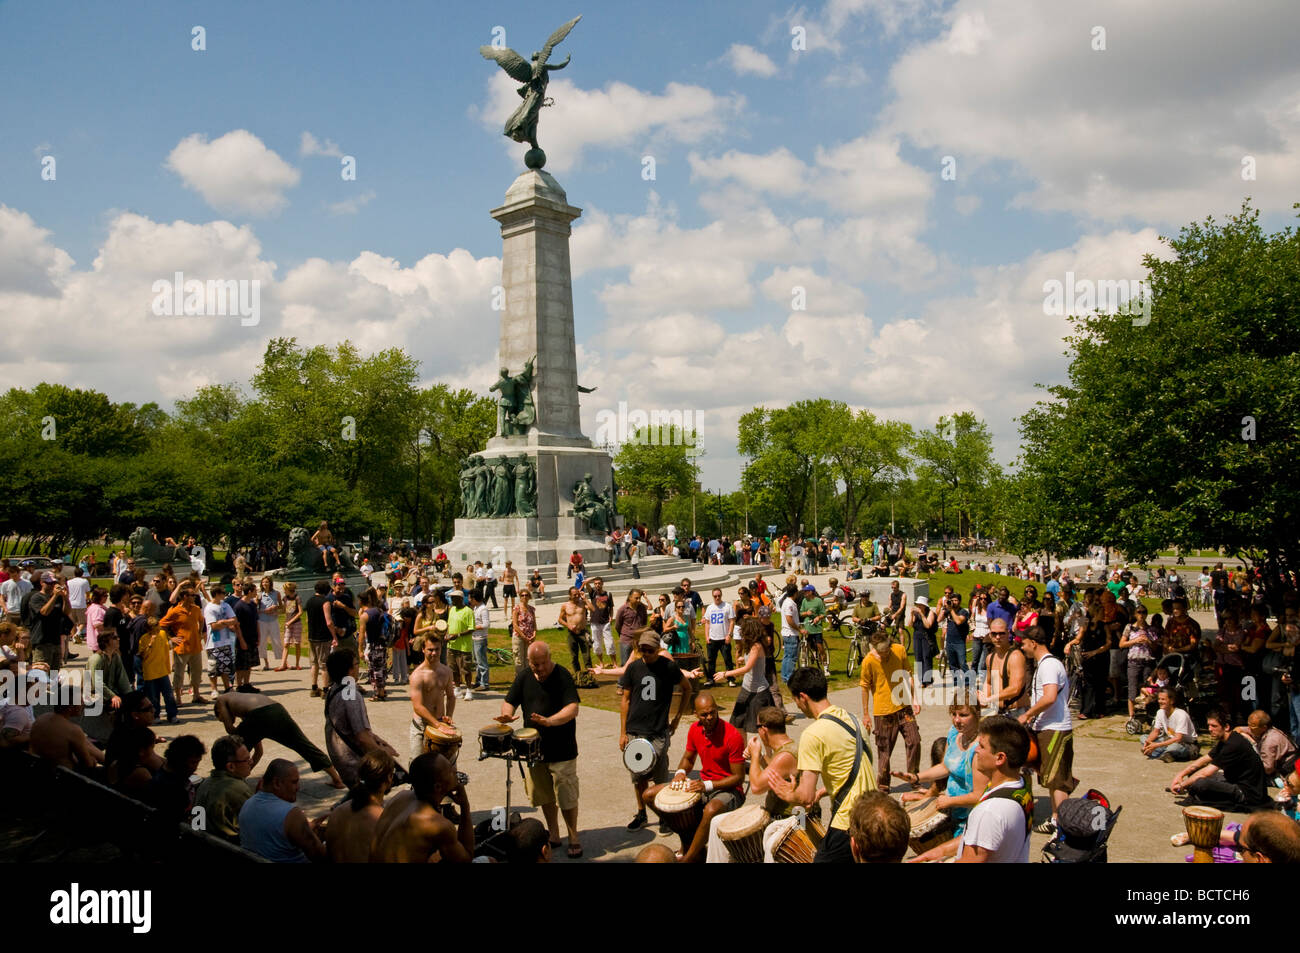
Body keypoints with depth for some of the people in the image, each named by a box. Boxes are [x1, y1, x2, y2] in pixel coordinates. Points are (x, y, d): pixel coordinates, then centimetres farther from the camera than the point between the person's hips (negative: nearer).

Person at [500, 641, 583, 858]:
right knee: (545, 795, 15)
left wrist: (549, 721, -36)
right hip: (535, 748, 5)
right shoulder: (524, 678, 5)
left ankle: (573, 838, 15)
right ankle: (553, 835, 30)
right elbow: (510, 701, 9)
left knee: (567, 797, -1)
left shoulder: (562, 676, -12)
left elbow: (573, 709, -21)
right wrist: (507, 714, -15)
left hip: (561, 750, -5)